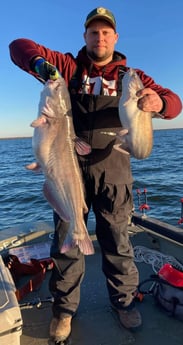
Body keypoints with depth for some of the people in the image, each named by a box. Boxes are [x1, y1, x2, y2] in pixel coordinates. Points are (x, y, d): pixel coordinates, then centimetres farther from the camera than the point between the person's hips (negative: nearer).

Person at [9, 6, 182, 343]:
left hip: (112, 167, 0)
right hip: (69, 164, 1)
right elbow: (19, 47, 7)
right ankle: (64, 307, 26)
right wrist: (39, 62, -18)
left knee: (116, 237, 7)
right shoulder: (68, 67, 9)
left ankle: (123, 300, 30)